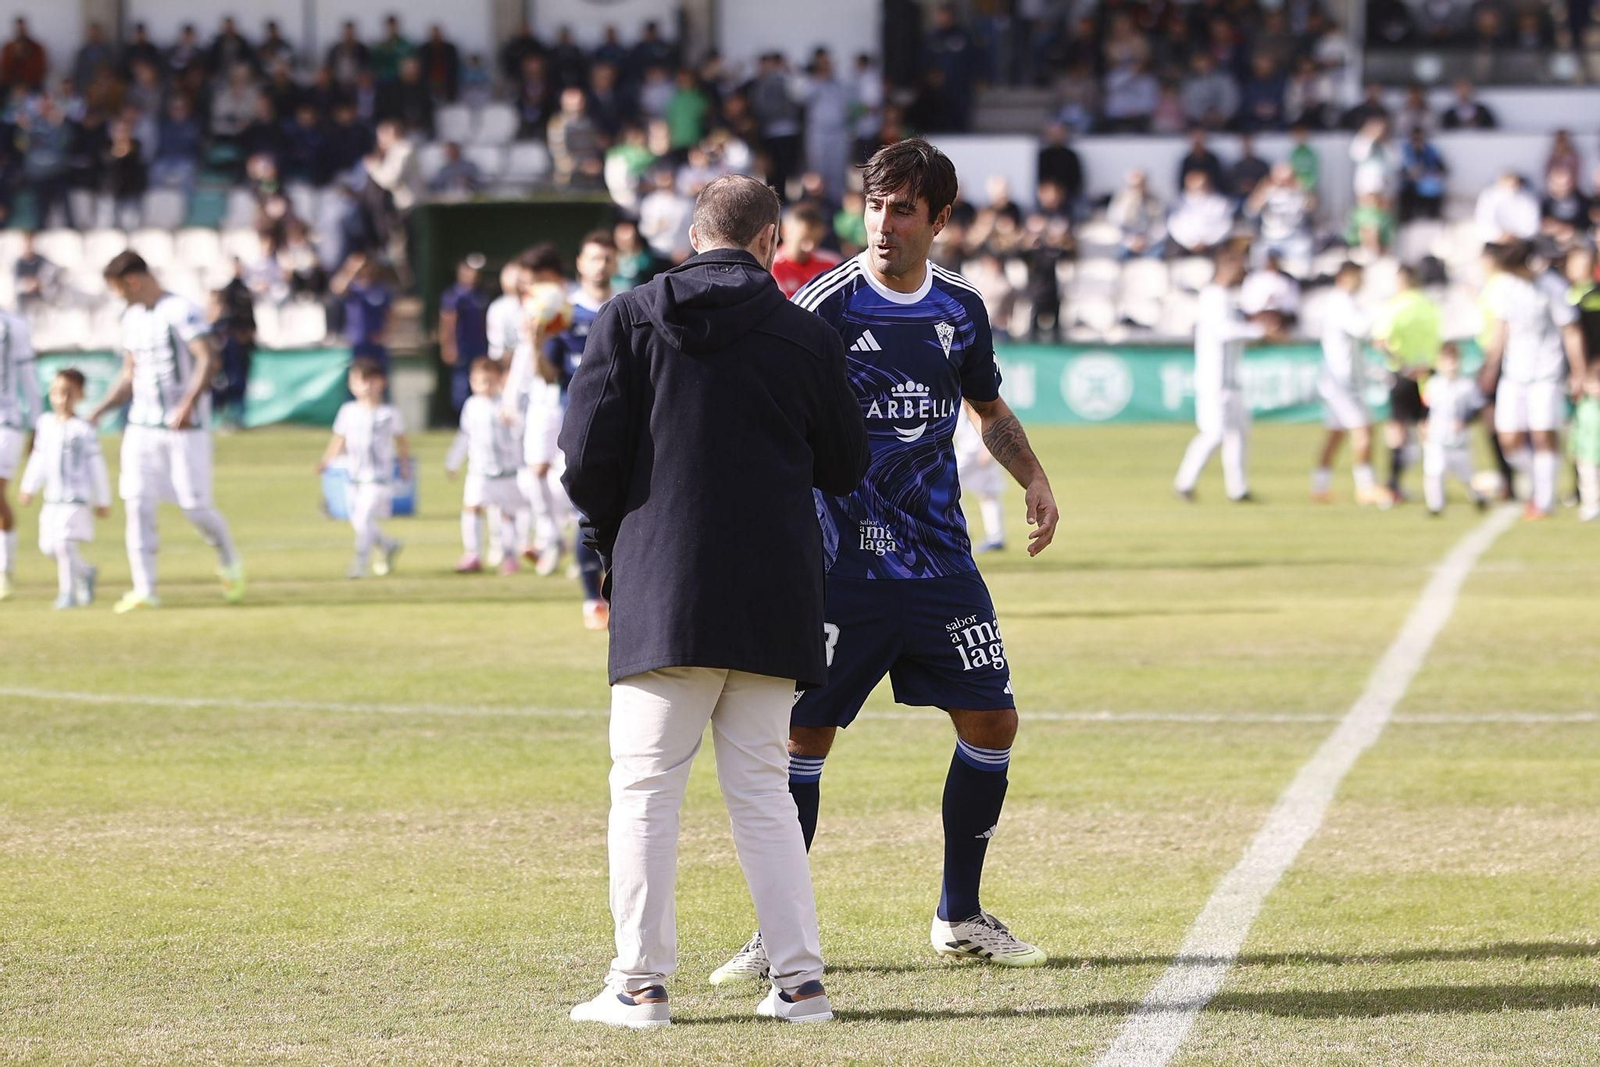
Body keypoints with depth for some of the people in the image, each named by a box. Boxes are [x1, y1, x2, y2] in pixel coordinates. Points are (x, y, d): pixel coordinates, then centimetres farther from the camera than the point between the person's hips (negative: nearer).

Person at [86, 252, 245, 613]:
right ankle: (144, 590, -2)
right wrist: (100, 410, 12)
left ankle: (229, 562, 22)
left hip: (185, 428, -7)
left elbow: (208, 360, -20)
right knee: (137, 503, -4)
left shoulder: (181, 311, -12)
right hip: (142, 427, 7)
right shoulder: (131, 318, 13)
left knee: (194, 506, -6)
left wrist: (188, 406, -30)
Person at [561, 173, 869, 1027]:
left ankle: (640, 983, -1)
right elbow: (846, 467, 11)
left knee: (645, 787, 2)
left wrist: (607, 542, 12)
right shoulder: (806, 338, 3)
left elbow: (587, 451, -5)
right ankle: (798, 980, 7)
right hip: (774, 597, 2)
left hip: (661, 592, -2)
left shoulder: (630, 318, 0)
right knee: (761, 787, 10)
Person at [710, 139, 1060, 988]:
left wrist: (1035, 481, 11)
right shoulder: (824, 304, -8)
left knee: (991, 721, 4)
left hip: (940, 558, 5)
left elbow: (990, 409, 25)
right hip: (843, 560, -5)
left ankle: (960, 917, 19)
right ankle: (778, 932, 5)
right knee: (807, 733, -6)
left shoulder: (960, 309, 7)